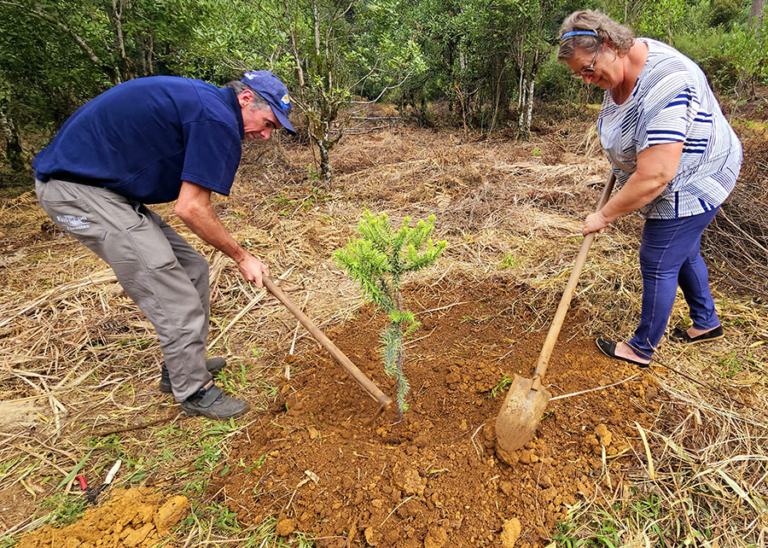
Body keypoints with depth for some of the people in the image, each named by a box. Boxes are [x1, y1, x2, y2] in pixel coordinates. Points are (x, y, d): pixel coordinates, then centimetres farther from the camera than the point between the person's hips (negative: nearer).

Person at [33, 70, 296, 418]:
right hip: (78, 190, -10)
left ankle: (182, 366, 24)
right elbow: (190, 208, -20)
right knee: (174, 298, -9)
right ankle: (194, 391, 8)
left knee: (191, 269, 10)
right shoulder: (218, 120, -18)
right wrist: (242, 257, -8)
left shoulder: (201, 100, 14)